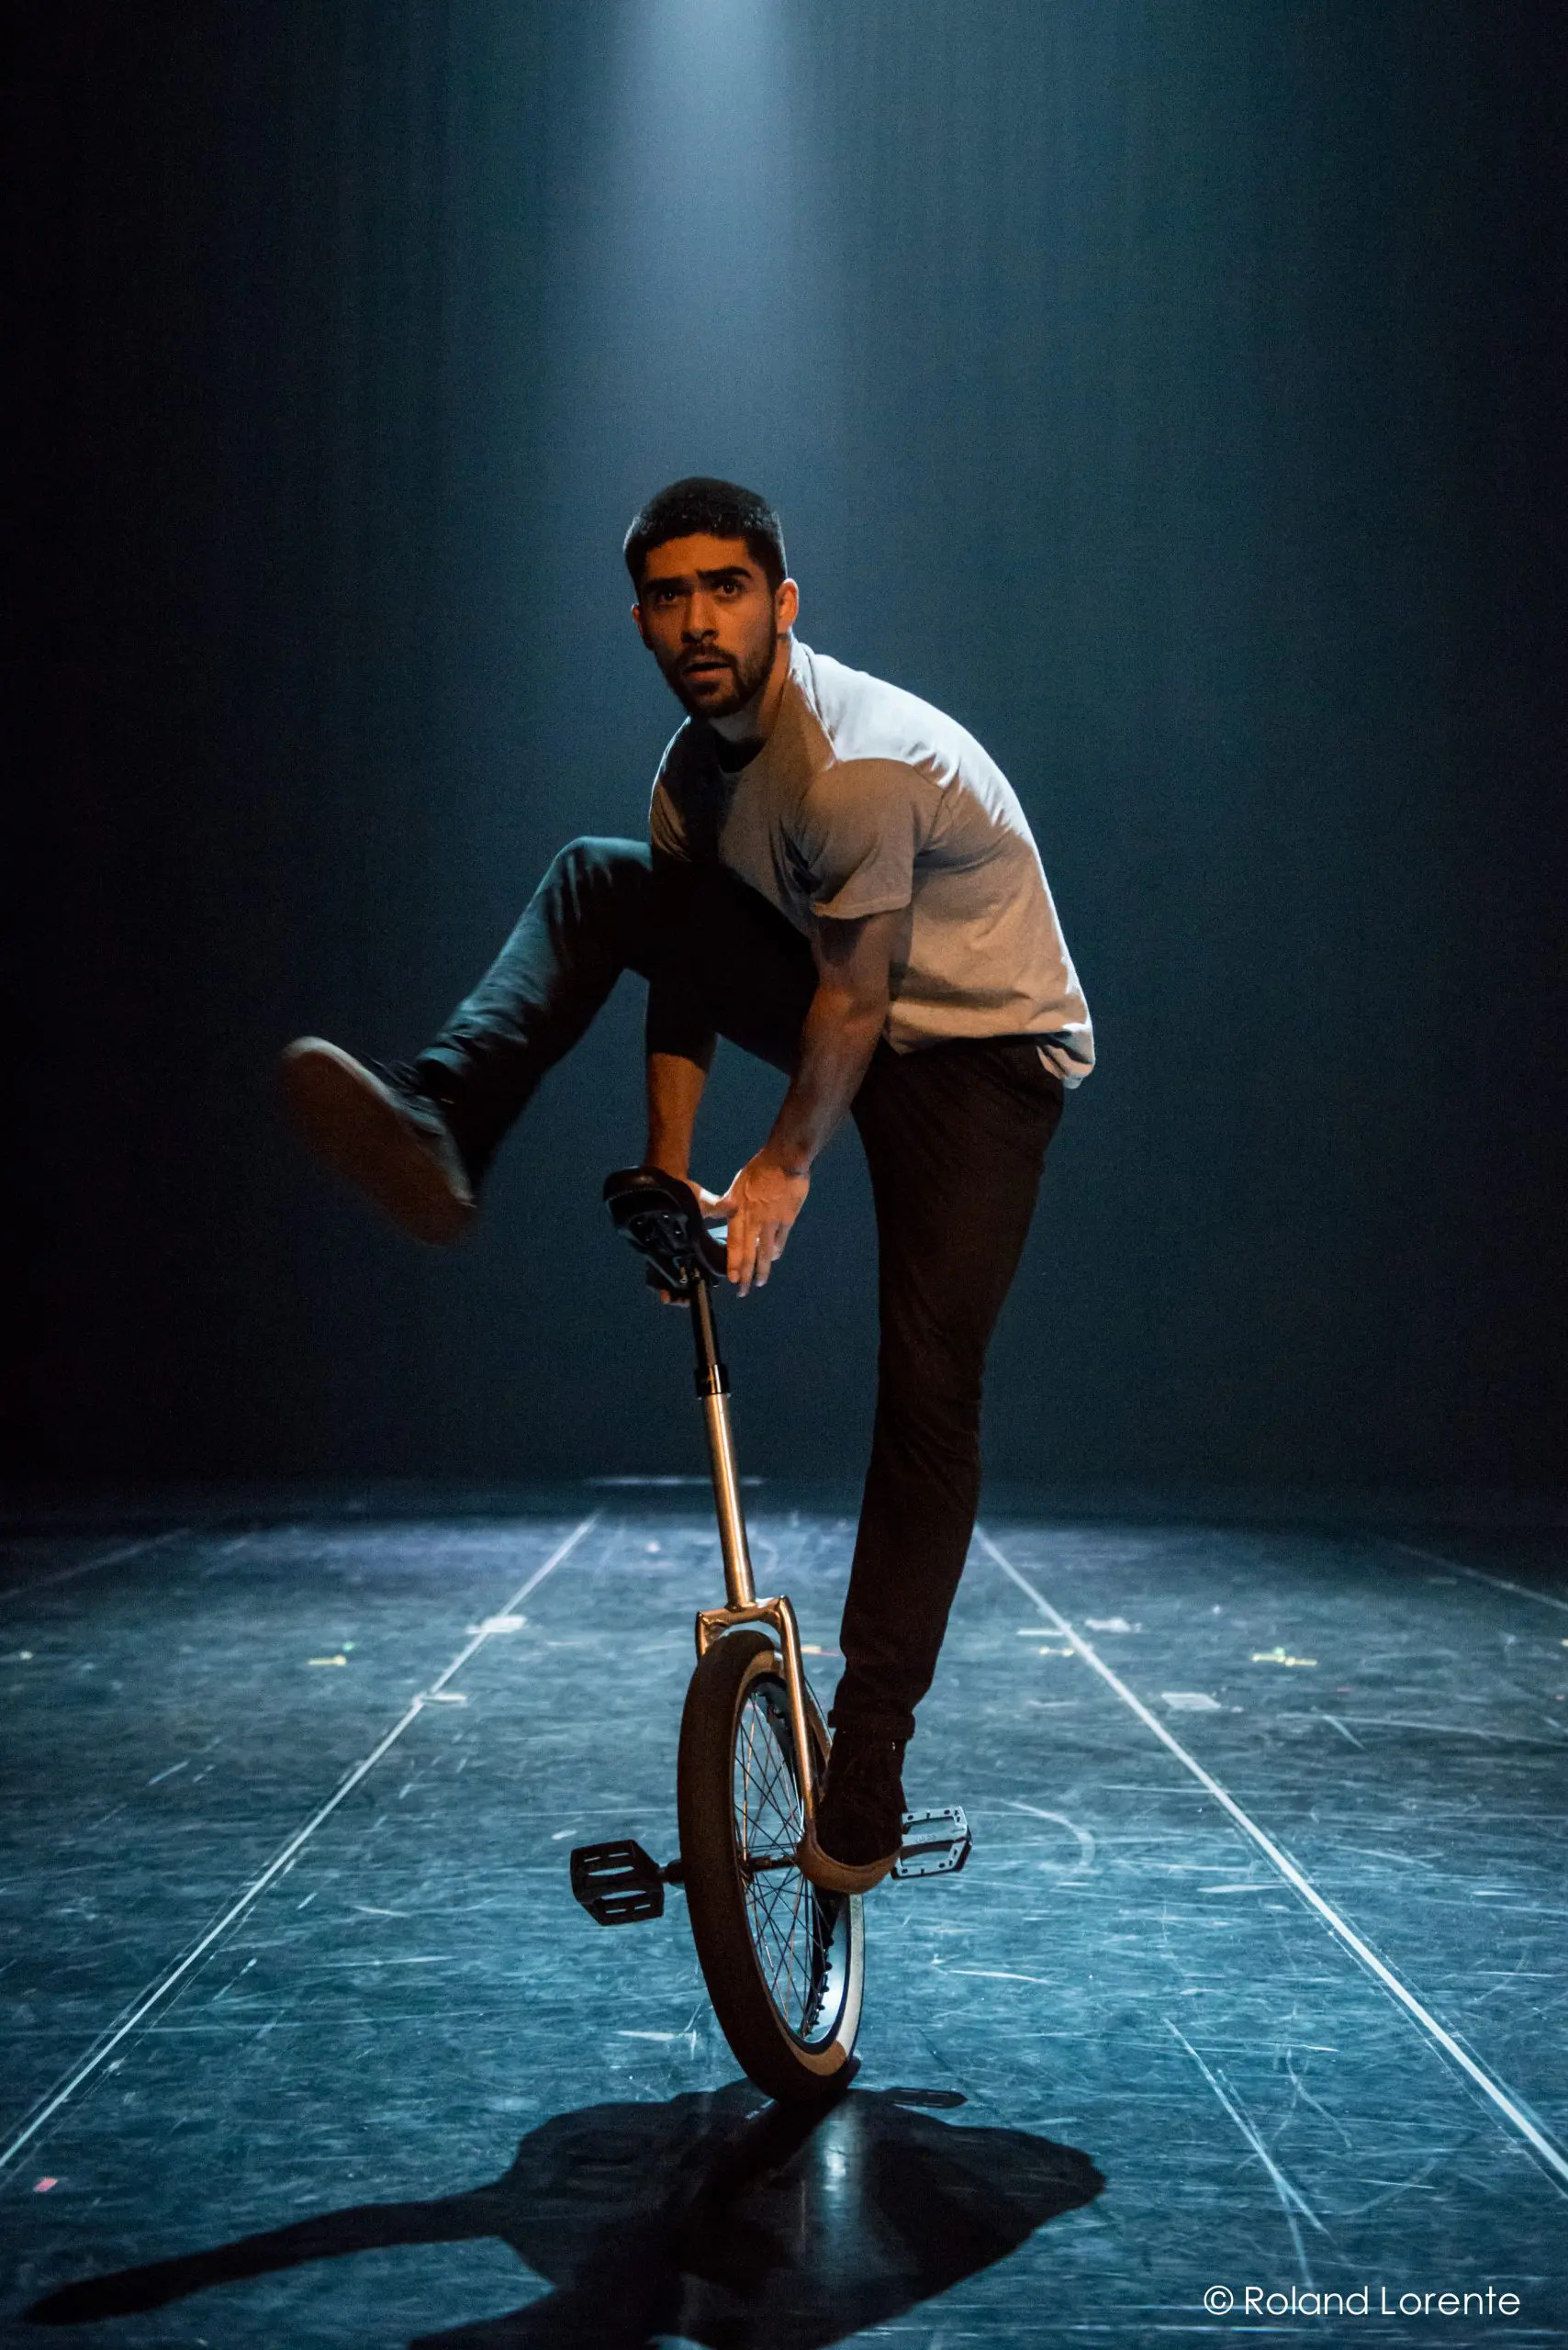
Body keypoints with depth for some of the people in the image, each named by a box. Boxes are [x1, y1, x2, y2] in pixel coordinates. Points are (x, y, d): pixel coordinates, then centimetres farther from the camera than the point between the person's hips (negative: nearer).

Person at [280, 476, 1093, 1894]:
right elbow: (690, 972, 3)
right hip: (863, 1016, 7)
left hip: (985, 1051, -7)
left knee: (929, 1392, -16)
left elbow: (853, 991, -22)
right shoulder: (695, 770, -1)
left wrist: (787, 1166, -10)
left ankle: (868, 1762, -8)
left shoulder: (857, 763, -29)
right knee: (596, 881, -8)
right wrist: (670, 1181, -1)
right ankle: (439, 1132, -23)